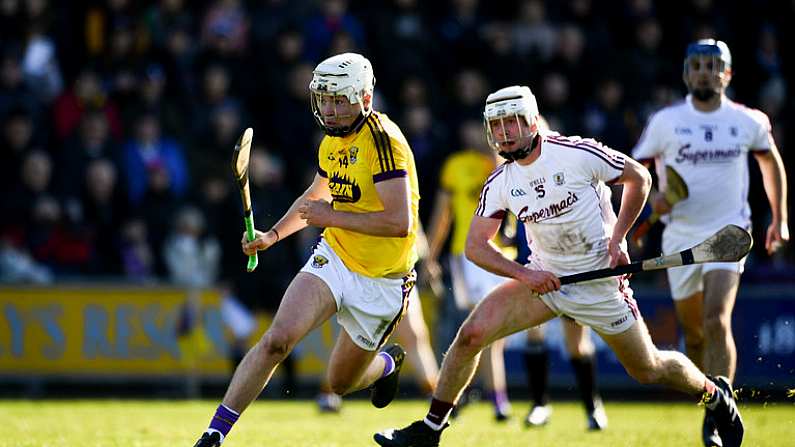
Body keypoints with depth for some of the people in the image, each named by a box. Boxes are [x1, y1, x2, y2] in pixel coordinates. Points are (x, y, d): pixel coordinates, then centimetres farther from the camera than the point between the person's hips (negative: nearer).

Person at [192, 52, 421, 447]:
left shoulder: (383, 141, -21)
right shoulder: (332, 140, 5)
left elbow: (400, 223, -28)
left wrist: (332, 217, -20)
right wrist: (272, 235, 13)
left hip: (380, 281, -5)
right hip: (333, 257, 5)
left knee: (341, 383, 11)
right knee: (277, 339, -19)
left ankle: (388, 362, 47)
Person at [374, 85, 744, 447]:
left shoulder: (578, 154, -18)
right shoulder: (499, 184, -5)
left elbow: (639, 178, -5)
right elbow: (475, 246, -2)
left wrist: (617, 237, -13)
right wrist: (523, 274, -17)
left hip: (600, 281, -3)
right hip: (543, 279, 3)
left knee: (648, 371, 7)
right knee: (472, 334, -14)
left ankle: (714, 394, 37)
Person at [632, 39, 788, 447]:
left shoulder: (749, 121, 2)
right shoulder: (666, 121, -1)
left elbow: (771, 162, 20)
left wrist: (779, 218, 18)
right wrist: (651, 196, -14)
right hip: (681, 235, 2)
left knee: (717, 323, -20)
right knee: (694, 333, 8)